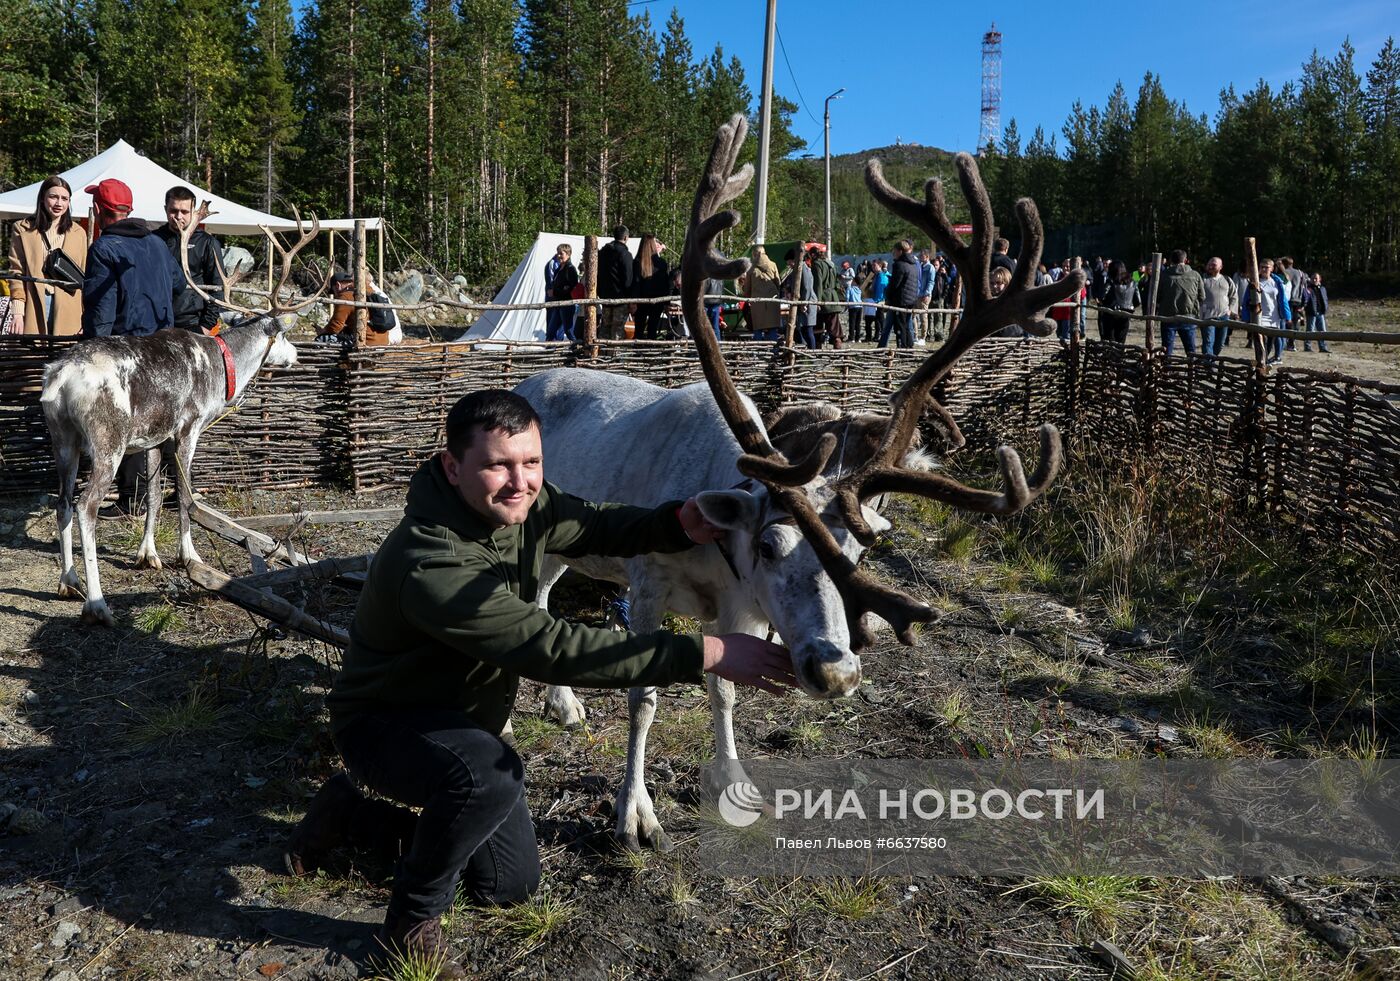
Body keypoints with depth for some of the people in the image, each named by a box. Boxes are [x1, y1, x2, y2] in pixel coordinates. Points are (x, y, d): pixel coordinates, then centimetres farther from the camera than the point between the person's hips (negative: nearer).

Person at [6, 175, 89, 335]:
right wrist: (18, 313, -7)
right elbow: (16, 272, 3)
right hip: (33, 307, -1)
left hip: (68, 311, 1)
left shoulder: (78, 233, 11)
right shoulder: (23, 229, 7)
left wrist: (86, 316, 0)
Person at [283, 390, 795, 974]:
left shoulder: (522, 503, -13)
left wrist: (677, 525, -21)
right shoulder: (430, 564, -37)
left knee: (513, 884, 14)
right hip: (384, 724, -8)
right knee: (492, 772, -40)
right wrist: (704, 655, -44)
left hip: (458, 722, 8)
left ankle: (350, 813, 30)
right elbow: (553, 649, -42)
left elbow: (594, 526, 3)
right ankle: (411, 924, -11)